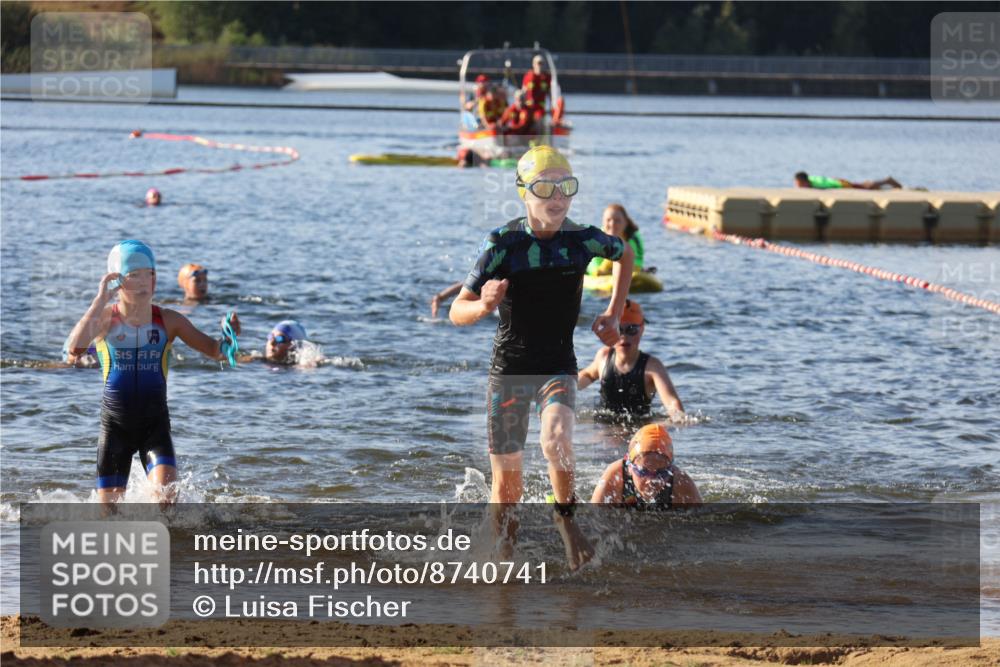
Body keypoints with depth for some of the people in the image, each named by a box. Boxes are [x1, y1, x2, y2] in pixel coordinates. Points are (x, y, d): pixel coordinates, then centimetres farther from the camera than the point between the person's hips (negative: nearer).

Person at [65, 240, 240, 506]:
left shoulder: (168, 321, -2)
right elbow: (75, 347, -26)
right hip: (115, 424, 0)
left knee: (165, 496, -22)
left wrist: (228, 338, -22)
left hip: (154, 422, 0)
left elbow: (215, 351, 1)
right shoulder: (105, 318, -7)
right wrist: (100, 300, -25)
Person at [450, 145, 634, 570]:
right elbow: (457, 313, -10)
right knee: (507, 486, 2)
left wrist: (613, 315, 10)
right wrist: (484, 306, -32)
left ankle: (566, 516, -4)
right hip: (509, 370, 0)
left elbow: (624, 255, 18)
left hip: (559, 367, 0)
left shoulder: (583, 240, -7)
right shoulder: (503, 244, -12)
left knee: (556, 441, -30)